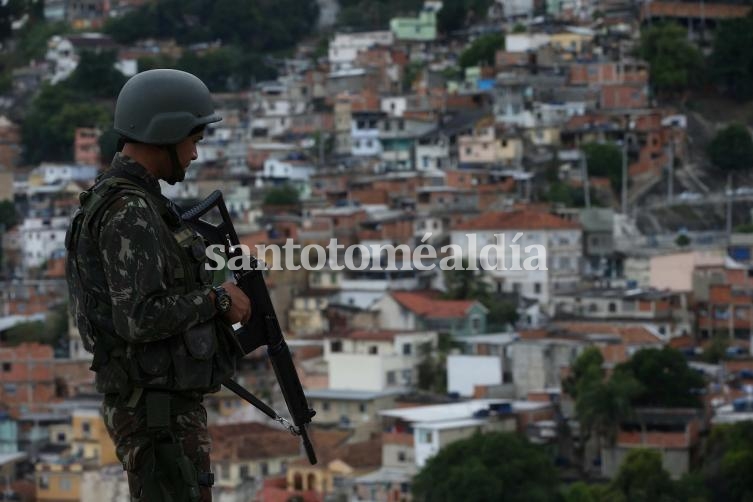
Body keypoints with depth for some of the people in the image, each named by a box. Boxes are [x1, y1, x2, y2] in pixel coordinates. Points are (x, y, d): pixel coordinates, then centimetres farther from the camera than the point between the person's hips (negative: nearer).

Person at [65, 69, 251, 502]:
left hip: (161, 405, 10)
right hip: (158, 416, -10)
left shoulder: (124, 202, 13)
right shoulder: (129, 213, -20)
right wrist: (216, 300, -14)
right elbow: (139, 319, -29)